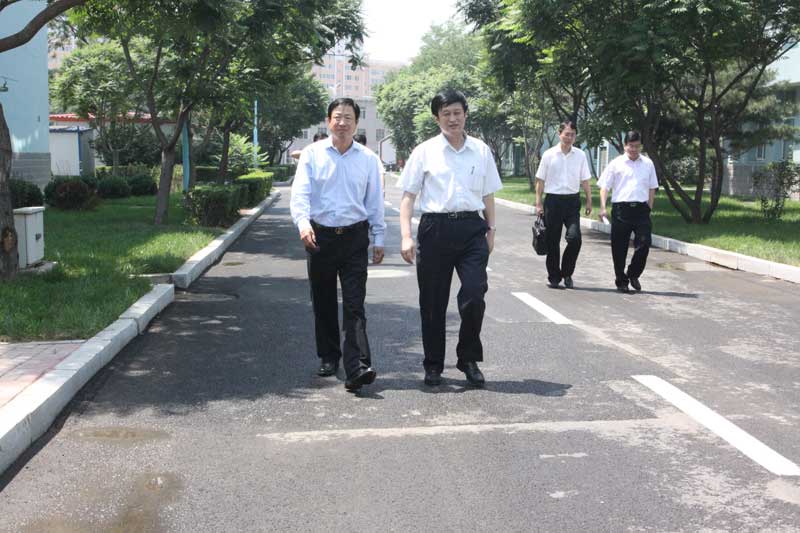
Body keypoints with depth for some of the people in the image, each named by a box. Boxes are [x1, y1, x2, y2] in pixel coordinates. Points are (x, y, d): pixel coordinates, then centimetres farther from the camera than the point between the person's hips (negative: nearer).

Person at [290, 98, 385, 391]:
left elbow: (375, 201, 10)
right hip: (320, 236, 1)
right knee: (323, 303, 11)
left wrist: (378, 239, 8)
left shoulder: (368, 159, 6)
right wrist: (303, 222, -26)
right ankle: (328, 357, 27)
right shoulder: (312, 154, 2)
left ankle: (357, 367, -14)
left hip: (354, 237, -1)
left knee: (354, 304, -8)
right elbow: (300, 193, -8)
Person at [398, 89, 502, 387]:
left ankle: (469, 360, 13)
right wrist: (406, 237, -6)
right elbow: (408, 196, 2)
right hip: (435, 227, -1)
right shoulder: (425, 151, 3)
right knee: (433, 302, 6)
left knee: (474, 296, -8)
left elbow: (488, 195, 17)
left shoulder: (481, 151, 10)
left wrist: (491, 229, 12)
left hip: (472, 228, 1)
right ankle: (433, 365, 21)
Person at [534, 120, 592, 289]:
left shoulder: (580, 155, 6)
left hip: (572, 200, 1)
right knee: (552, 241, 4)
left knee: (574, 237, -12)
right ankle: (554, 277, 15)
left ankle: (567, 272, 9)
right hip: (553, 199, -1)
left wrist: (589, 201, 6)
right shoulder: (549, 155, 1)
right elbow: (540, 181, 3)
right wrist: (538, 203, -1)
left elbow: (585, 181, 10)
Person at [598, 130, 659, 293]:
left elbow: (652, 188, 18)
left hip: (641, 209, 2)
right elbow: (604, 187, 3)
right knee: (619, 248, 3)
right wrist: (603, 207, -8)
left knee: (644, 244, -7)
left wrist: (649, 208, 10)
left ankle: (633, 275, 16)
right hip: (621, 208, -2)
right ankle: (621, 281, 16)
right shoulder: (616, 164, 5)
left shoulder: (647, 163, 12)